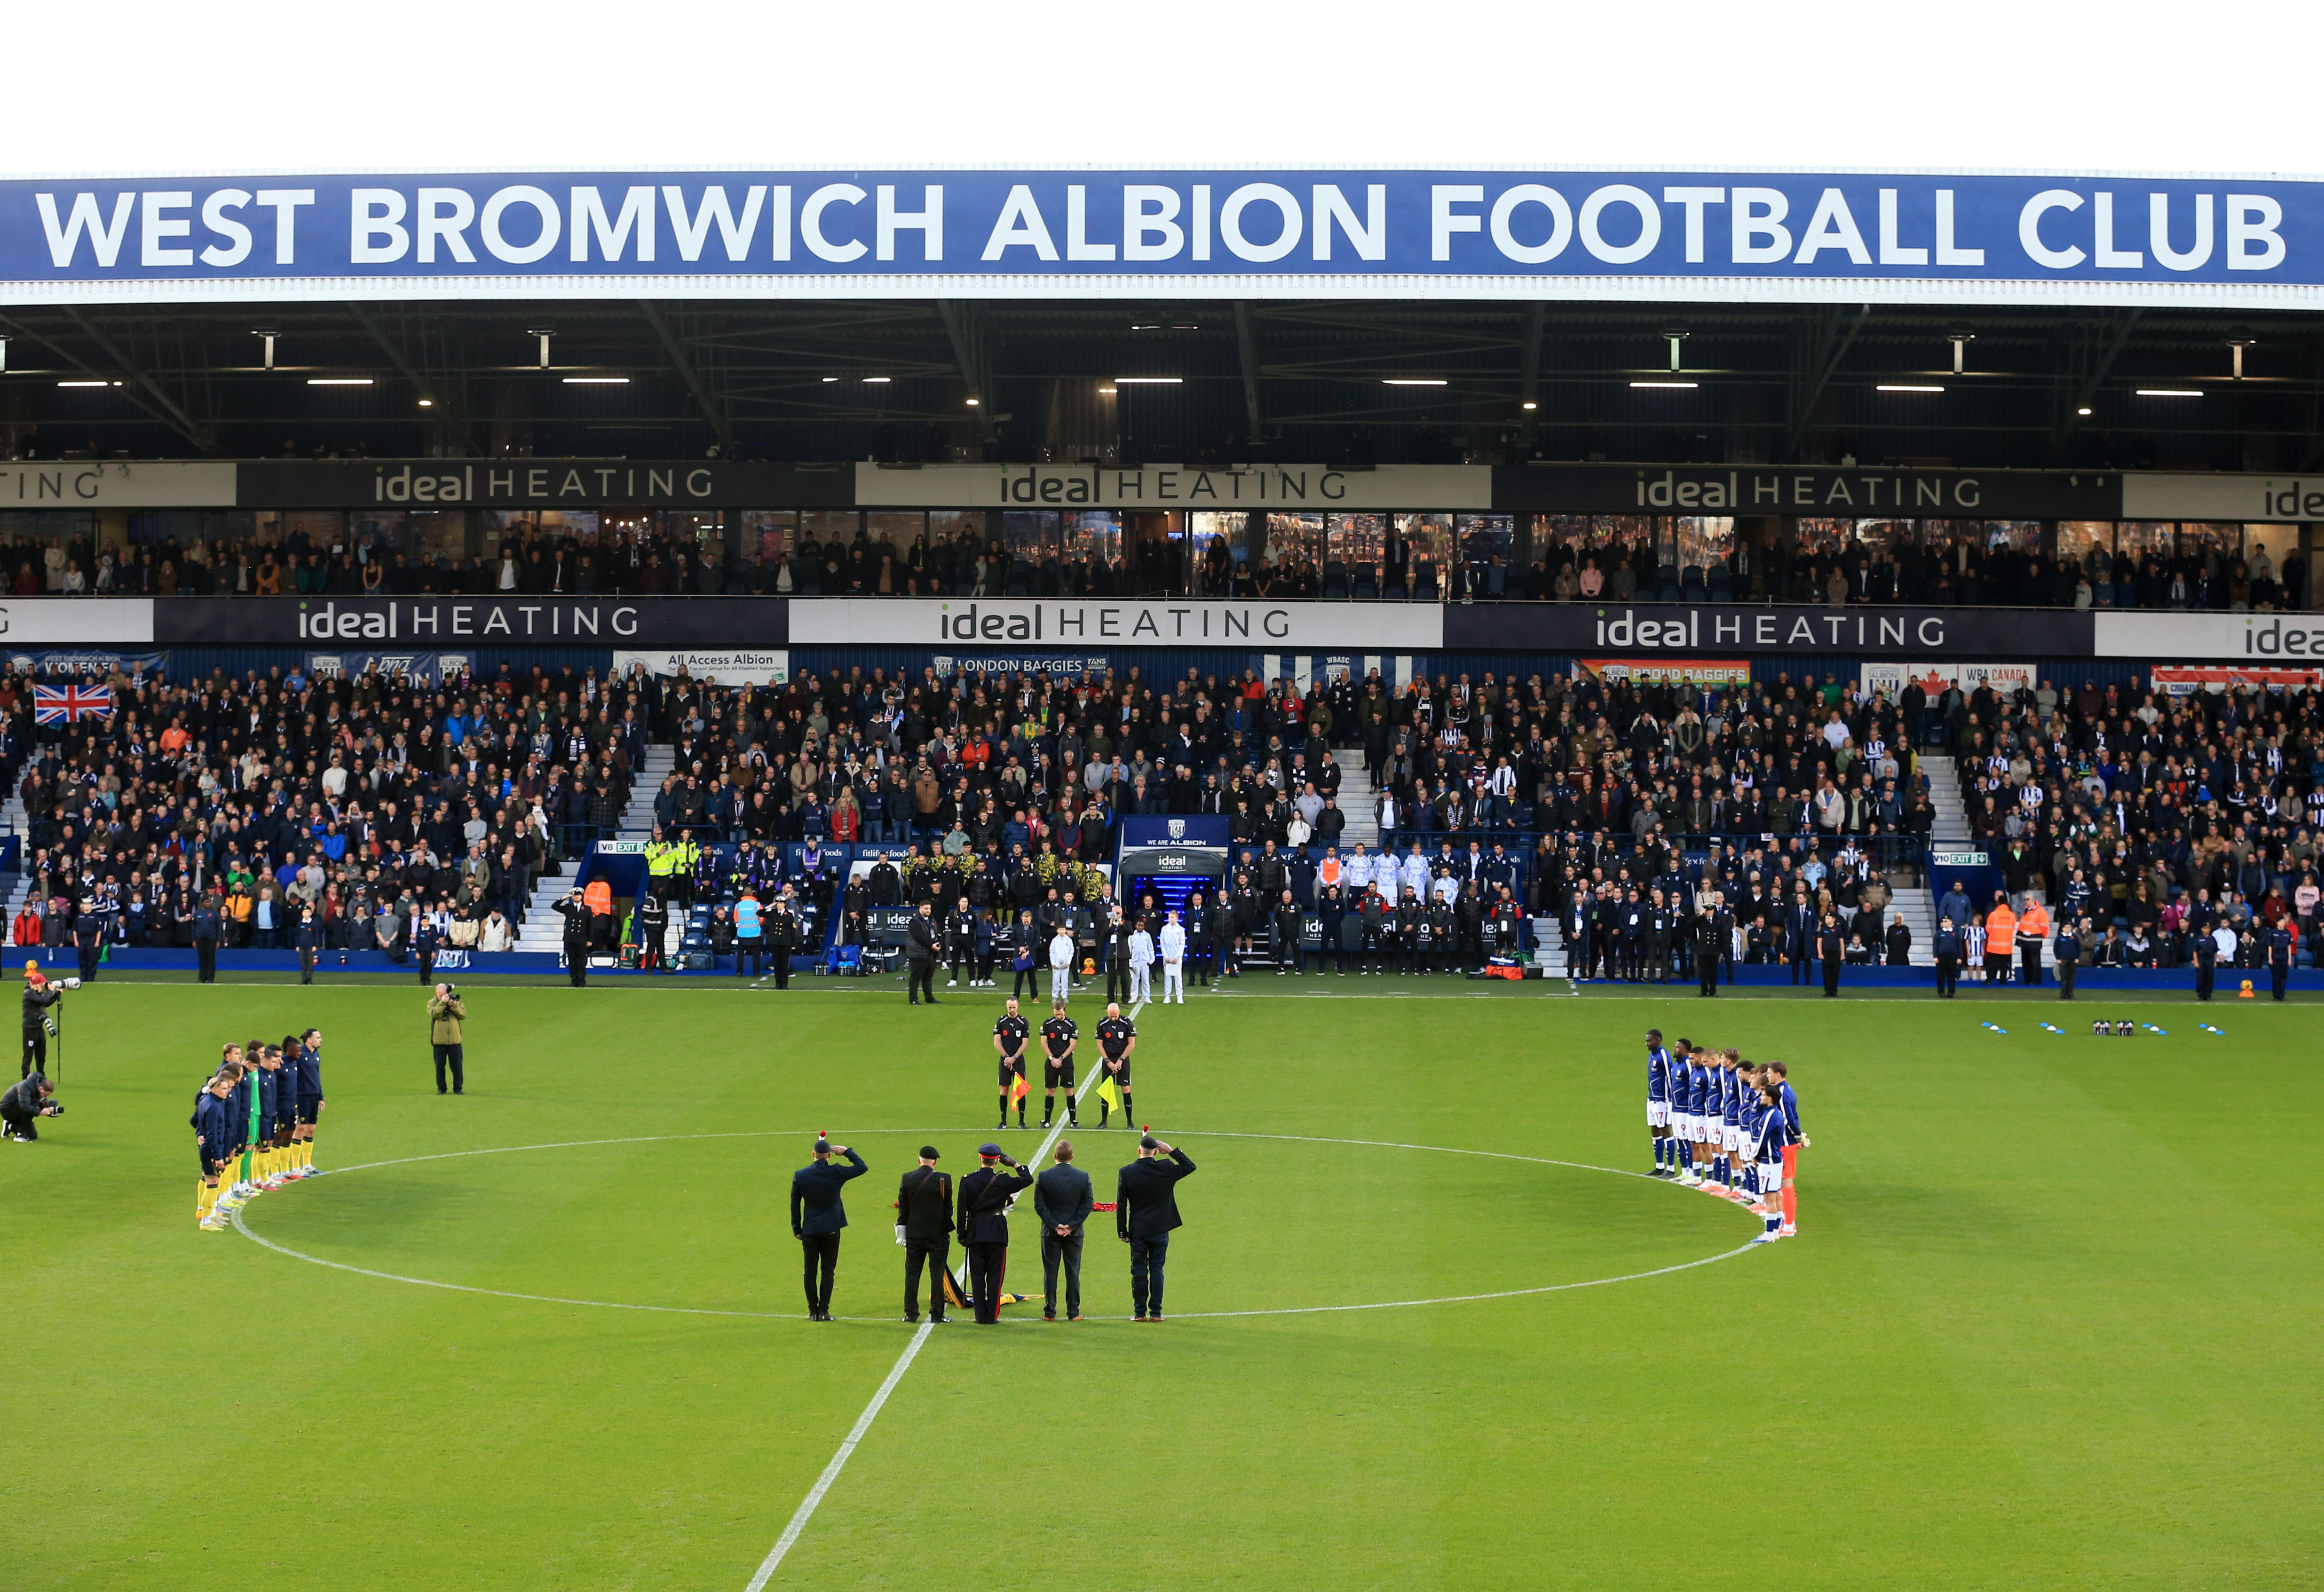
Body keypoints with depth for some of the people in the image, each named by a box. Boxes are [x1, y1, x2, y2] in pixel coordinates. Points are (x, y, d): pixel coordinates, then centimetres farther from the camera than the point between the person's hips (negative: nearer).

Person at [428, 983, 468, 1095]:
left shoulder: (456, 1001, 7)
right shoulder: (432, 1003, 3)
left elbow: (463, 1015, -3)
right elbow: (434, 1014, -16)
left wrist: (454, 1005, -16)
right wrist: (443, 1003, -21)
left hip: (455, 1040, 1)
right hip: (439, 1041, -1)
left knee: (457, 1065, 1)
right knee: (440, 1066, 5)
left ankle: (458, 1088, 12)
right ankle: (441, 1088, 15)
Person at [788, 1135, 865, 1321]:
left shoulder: (800, 1176, -4)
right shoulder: (836, 1173, -9)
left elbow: (795, 1205, 2)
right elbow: (862, 1167, 3)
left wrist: (797, 1229, 11)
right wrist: (847, 1151, 7)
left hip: (810, 1231, 1)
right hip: (831, 1229, -1)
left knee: (811, 1271, 7)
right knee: (827, 1271, 4)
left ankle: (813, 1311, 6)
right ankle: (824, 1311, 1)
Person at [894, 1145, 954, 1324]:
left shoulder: (907, 1179, -2)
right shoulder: (943, 1180, -9)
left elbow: (903, 1208, 3)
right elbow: (948, 1207, -1)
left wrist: (902, 1232, 9)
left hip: (914, 1234, 2)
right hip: (938, 1234, -2)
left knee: (912, 1272, 8)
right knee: (937, 1273, 3)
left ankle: (911, 1313, 8)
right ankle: (936, 1314, 2)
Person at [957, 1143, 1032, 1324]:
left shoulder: (967, 1181, -2)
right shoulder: (1002, 1181, -6)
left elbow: (962, 1209, -1)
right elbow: (1028, 1180, 4)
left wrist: (962, 1234, 5)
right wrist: (1014, 1164, 11)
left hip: (975, 1232, 1)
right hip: (997, 1233, -1)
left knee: (977, 1275, 6)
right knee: (995, 1275, 4)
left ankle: (980, 1316, 4)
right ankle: (992, 1316, 2)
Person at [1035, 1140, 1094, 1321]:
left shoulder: (1044, 1177, -6)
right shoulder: (1083, 1177, -3)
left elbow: (1040, 1206, -8)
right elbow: (1088, 1205, -5)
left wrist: (1054, 1225, -8)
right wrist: (1072, 1226, -6)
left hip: (1050, 1232, -1)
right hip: (1074, 1233, 1)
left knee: (1050, 1272, 5)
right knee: (1073, 1272, 6)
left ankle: (1050, 1312, 5)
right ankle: (1073, 1313, 7)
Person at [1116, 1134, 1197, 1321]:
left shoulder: (1127, 1173, -6)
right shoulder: (1165, 1170, -8)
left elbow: (1121, 1205, -2)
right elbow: (1190, 1167, 7)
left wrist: (1123, 1232, 5)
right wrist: (1172, 1151, 5)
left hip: (1138, 1231, 0)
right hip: (1160, 1230, 0)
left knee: (1139, 1271, 5)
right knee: (1156, 1270, 6)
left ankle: (1140, 1312, 6)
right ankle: (1156, 1312, 5)